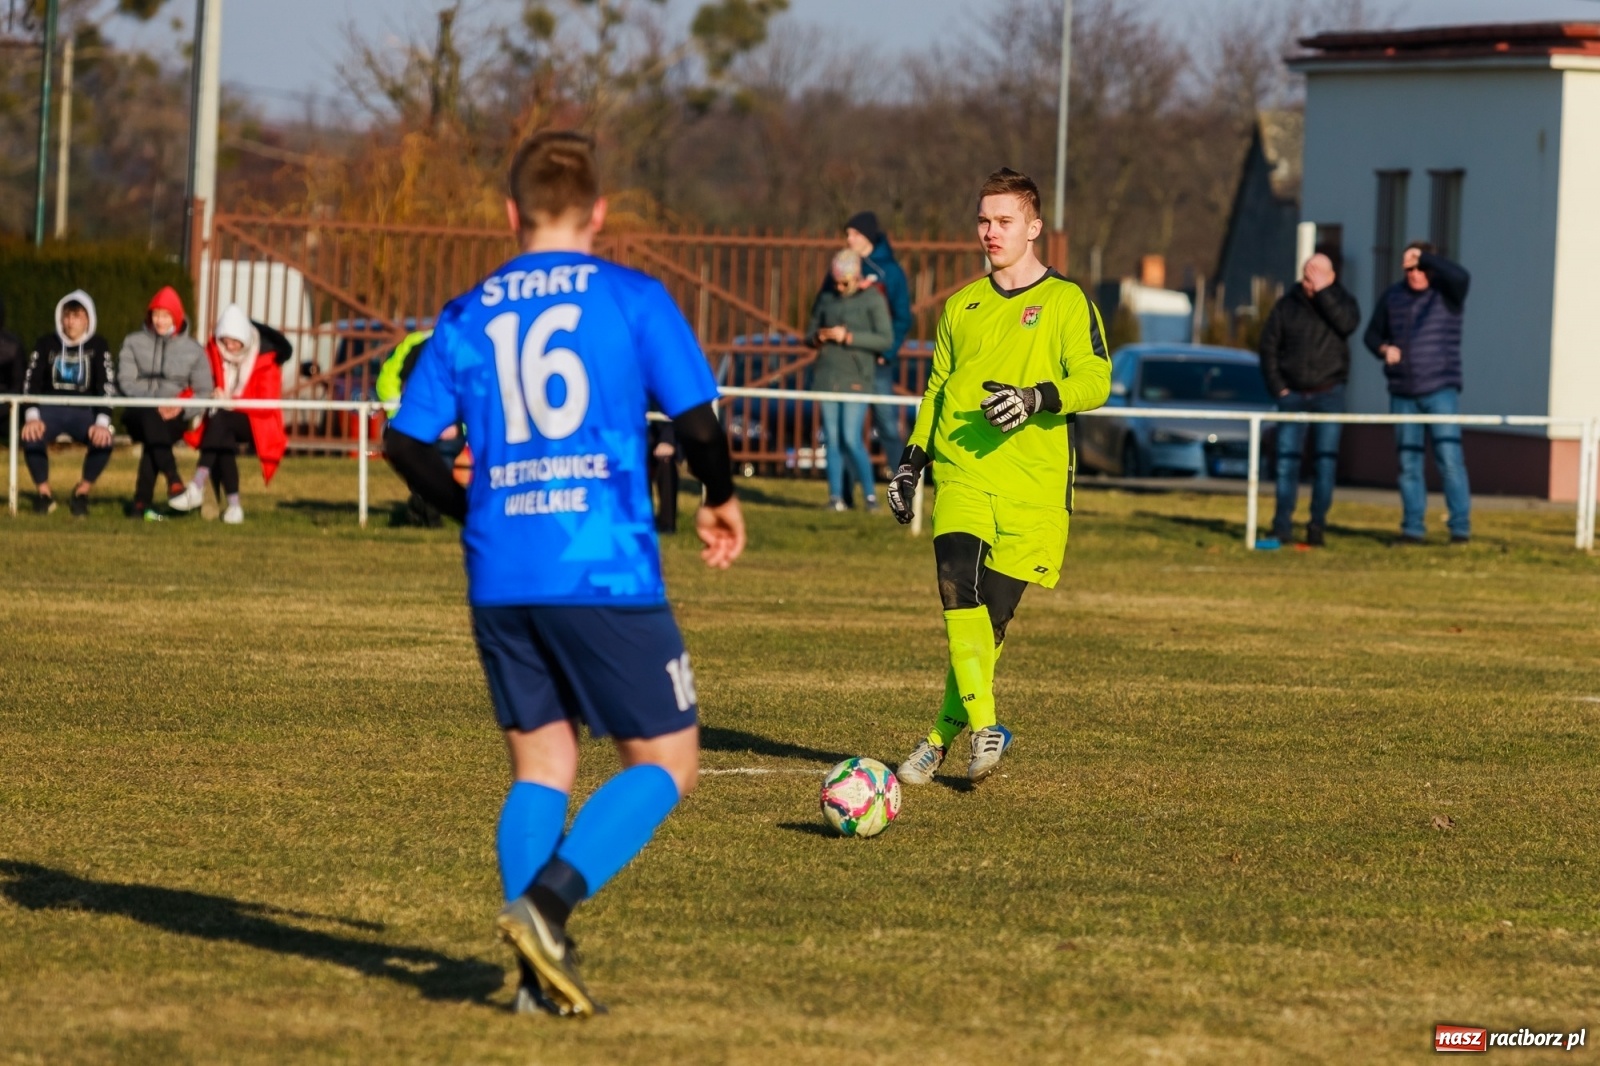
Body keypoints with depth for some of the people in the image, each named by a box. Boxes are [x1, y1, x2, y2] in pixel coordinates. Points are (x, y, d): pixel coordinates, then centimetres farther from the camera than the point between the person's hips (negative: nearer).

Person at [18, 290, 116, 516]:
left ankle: (82, 492, -9)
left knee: (104, 440, -33)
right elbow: (30, 382, -3)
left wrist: (102, 422, -23)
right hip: (50, 407, 0)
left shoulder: (98, 346, 2)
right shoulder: (47, 344, 4)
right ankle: (44, 493, -12)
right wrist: (32, 417, -21)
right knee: (31, 436, -34)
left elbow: (106, 387, -6)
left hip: (83, 411, 0)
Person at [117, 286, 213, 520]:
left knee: (156, 434, -34)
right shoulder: (134, 343, 12)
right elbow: (125, 382, 1)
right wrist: (155, 404, -14)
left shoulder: (193, 350, 13)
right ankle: (173, 479, -52)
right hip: (139, 413, 0)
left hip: (175, 417, 0)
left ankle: (142, 503, -36)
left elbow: (204, 392, 8)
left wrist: (182, 407, -13)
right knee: (150, 417, -37)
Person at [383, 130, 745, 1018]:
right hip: (607, 571, -4)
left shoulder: (467, 316, 9)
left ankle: (541, 973, 2)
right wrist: (720, 500, 14)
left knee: (540, 768, 14)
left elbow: (406, 443, 8)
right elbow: (696, 422, -5)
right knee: (665, 763, 6)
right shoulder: (633, 300, 0)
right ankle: (547, 899, -16)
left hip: (500, 578, 4)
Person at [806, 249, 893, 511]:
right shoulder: (826, 299, 11)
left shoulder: (873, 300, -2)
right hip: (827, 378, 4)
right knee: (832, 439, 2)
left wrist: (848, 337, -17)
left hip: (856, 379, -4)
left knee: (851, 439, -12)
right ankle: (836, 497, 5)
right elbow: (809, 335, 17)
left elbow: (886, 339, -9)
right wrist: (818, 337, -7)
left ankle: (870, 494, -1)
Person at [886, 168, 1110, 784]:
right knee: (958, 589, -21)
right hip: (960, 476, 3)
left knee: (993, 611, -1)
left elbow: (1095, 381, -7)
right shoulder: (962, 306, 17)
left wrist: (1037, 398, -24)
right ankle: (984, 730, -24)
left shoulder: (1066, 302, 2)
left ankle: (943, 736, 14)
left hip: (1032, 484, -3)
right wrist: (910, 461, 18)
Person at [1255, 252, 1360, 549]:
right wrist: (1277, 387, -2)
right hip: (1293, 394, 1)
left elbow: (1347, 324, -20)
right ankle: (1281, 527, 1)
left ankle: (1317, 527, 2)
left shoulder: (1342, 300, 2)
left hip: (1328, 393, -1)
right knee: (1286, 460, -2)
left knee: (1325, 461, -2)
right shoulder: (1287, 305, 4)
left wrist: (1323, 292, -21)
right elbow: (1268, 346, 6)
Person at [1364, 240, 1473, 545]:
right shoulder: (1393, 296, 8)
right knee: (1408, 462, 6)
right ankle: (1412, 528, 12)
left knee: (1449, 457, -11)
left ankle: (1460, 527, -8)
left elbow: (1460, 276, -27)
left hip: (1440, 391, -4)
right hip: (1403, 394, 4)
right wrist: (1384, 349, -6)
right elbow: (1373, 334, 16)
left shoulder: (1447, 293, -3)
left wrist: (1423, 257, -30)